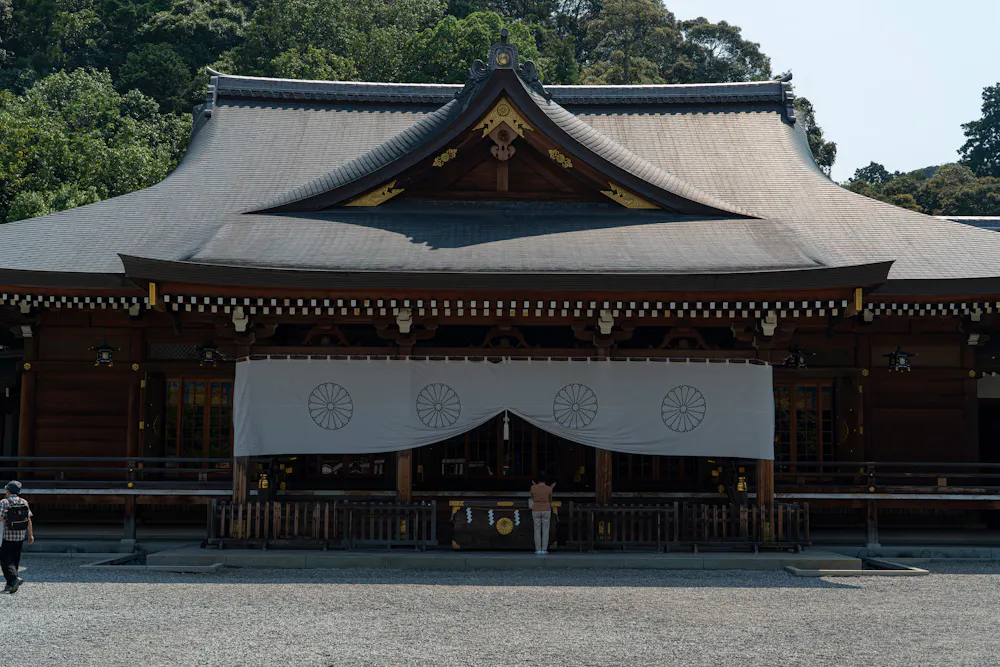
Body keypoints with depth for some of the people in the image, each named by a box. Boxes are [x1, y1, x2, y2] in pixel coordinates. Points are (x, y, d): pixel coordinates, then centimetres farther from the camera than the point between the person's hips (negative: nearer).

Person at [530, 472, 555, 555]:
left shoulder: (533, 487, -5)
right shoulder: (549, 489, -7)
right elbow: (549, 500, 8)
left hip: (536, 511, 1)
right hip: (546, 511, -1)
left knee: (537, 531, 9)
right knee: (545, 531, 7)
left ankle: (538, 550, 6)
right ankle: (544, 550, 3)